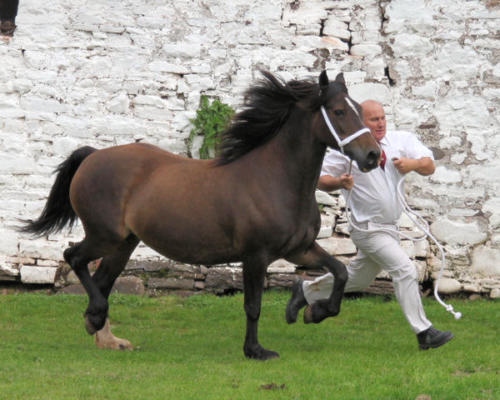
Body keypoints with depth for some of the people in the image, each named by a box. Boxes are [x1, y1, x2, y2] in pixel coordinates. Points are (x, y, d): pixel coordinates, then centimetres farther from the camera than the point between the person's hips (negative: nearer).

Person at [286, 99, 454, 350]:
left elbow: (430, 166, -5)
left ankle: (306, 291, 41)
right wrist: (339, 183, -24)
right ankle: (424, 333, -13)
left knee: (359, 278, 21)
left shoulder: (402, 141, 0)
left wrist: (414, 164, -27)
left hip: (389, 226, 6)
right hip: (368, 229, -6)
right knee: (405, 270, -17)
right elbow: (320, 179, -3)